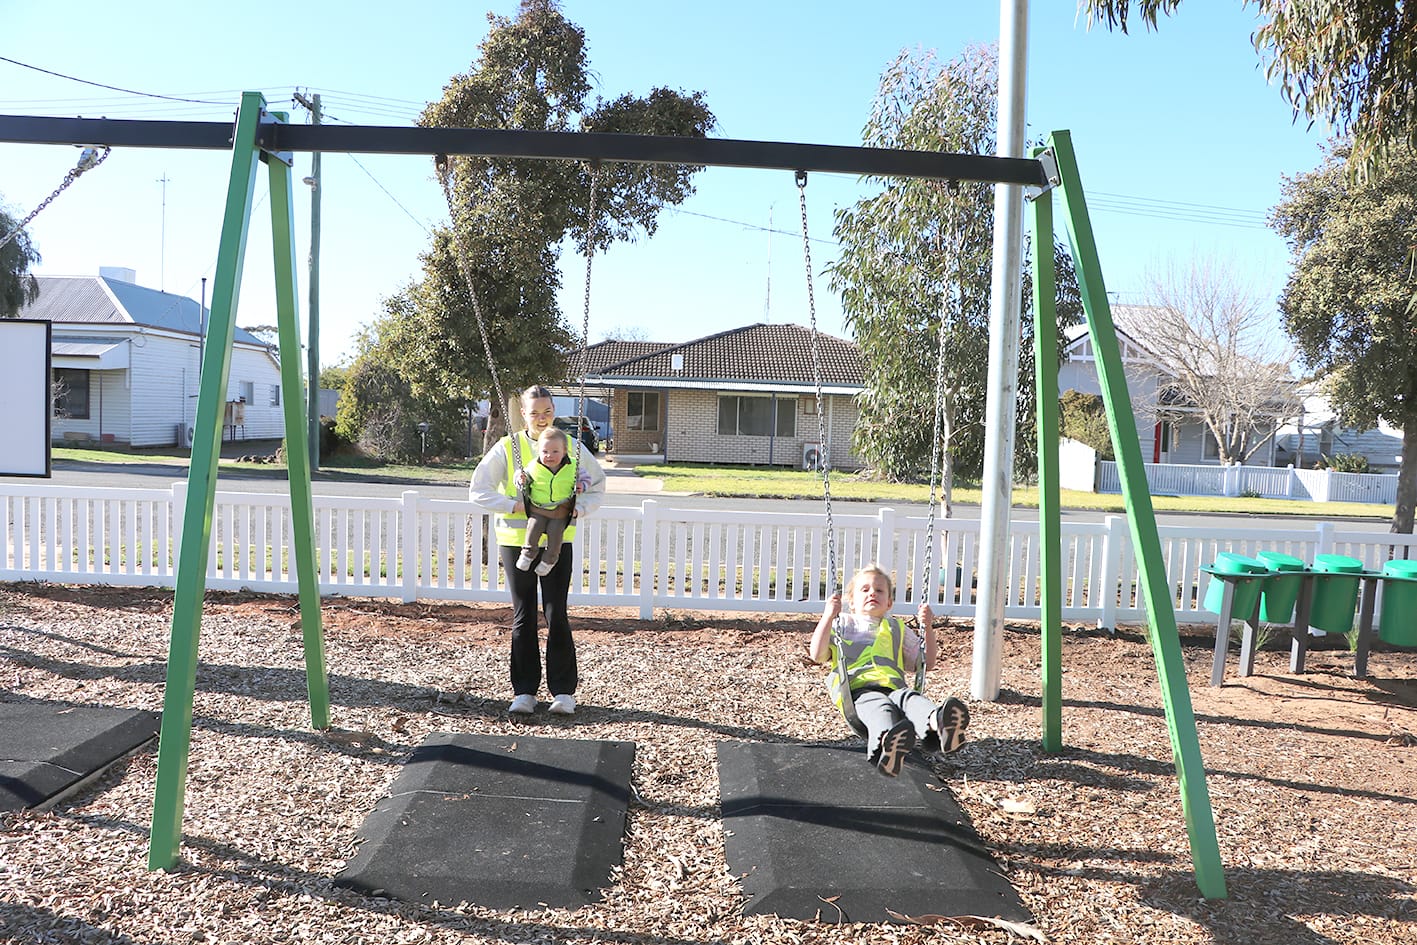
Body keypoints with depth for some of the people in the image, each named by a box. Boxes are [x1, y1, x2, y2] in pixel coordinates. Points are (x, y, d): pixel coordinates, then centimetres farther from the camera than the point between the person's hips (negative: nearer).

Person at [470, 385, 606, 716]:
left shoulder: (571, 447, 3)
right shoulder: (507, 447, -1)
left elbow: (597, 486, 13)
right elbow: (478, 490, -2)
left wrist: (579, 508, -6)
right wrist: (516, 506, -14)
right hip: (516, 540, 0)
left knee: (556, 615, -3)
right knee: (523, 616, 6)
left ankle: (564, 691, 8)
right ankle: (524, 691, 15)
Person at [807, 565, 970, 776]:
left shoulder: (897, 629, 34)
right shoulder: (842, 624, 25)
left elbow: (926, 663, 32)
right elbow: (816, 655, 9)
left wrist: (927, 627, 21)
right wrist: (828, 616, 1)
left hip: (893, 688, 2)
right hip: (858, 690, -2)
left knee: (909, 698, -35)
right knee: (877, 705, -39)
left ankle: (938, 723, -70)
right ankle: (886, 741, -73)